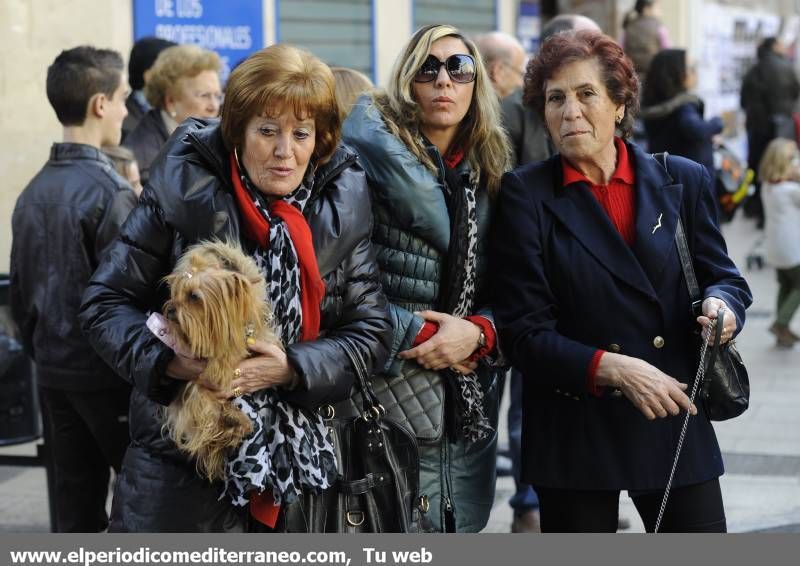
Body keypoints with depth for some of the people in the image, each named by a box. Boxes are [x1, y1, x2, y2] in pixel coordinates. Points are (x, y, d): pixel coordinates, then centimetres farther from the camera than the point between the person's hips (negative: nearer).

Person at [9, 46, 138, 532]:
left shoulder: (33, 193, 8)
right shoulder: (108, 191, -16)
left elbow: (21, 294, 13)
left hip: (53, 374, 7)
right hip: (108, 375, -7)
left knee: (77, 509, 11)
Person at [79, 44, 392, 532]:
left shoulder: (341, 206, -1)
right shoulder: (184, 193, -8)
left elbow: (371, 331, -1)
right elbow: (106, 303, -4)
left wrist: (290, 369, -18)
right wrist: (169, 360, -22)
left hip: (300, 451, 2)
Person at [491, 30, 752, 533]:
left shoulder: (684, 182, 4)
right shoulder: (525, 195, -4)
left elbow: (724, 278, 11)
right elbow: (524, 333, -8)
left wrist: (722, 303, -13)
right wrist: (612, 368, -21)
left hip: (677, 423, 2)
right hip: (574, 432, -2)